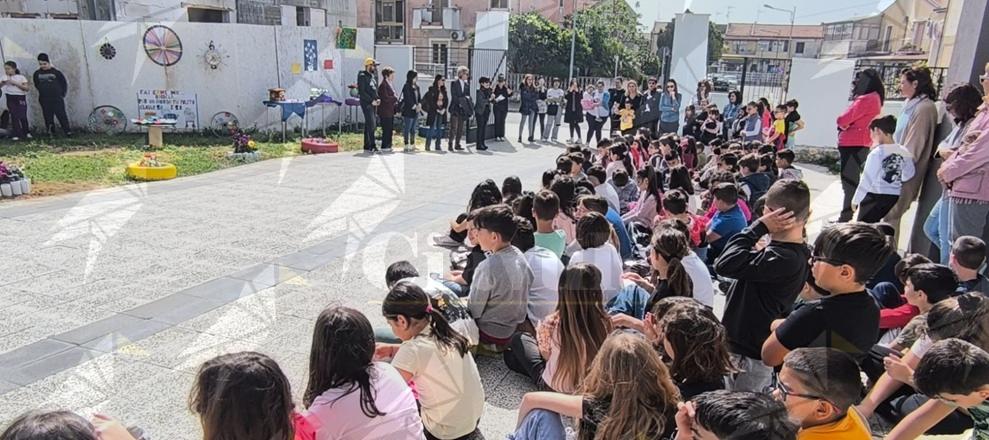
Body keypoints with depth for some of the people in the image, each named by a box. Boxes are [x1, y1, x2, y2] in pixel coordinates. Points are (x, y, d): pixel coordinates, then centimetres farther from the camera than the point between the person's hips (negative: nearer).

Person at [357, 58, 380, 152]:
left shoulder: (373, 76, 17)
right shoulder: (362, 76, -9)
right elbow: (361, 92, -15)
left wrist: (377, 99, 5)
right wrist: (371, 101, -17)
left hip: (373, 104, 8)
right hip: (366, 104, -8)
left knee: (368, 125, 10)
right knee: (371, 124, -13)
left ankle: (367, 147, 14)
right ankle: (372, 146, -12)